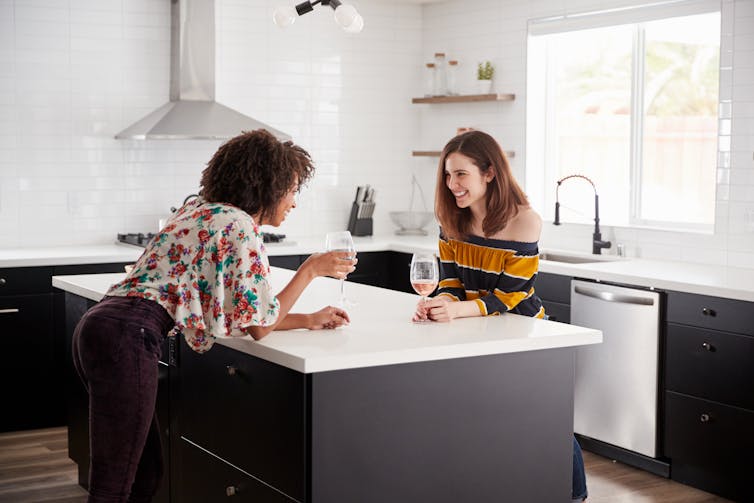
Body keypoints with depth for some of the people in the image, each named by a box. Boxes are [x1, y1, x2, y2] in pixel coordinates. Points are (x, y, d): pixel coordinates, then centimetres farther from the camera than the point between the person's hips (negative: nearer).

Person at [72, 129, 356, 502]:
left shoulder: (202, 211, 22)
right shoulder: (240, 226, -5)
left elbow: (237, 312, 25)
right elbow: (258, 326, -2)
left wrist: (309, 320, 24)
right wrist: (311, 269, 6)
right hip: (128, 339, -10)